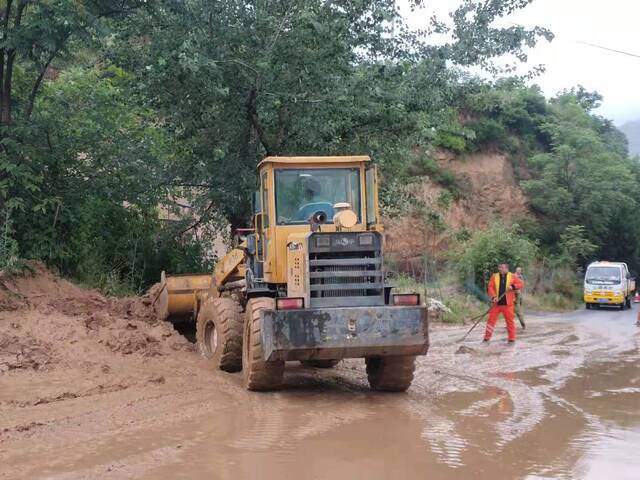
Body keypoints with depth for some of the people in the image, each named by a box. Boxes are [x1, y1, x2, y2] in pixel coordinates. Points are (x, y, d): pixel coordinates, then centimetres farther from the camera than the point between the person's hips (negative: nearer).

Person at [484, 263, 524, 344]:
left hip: (507, 304, -1)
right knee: (491, 320, 0)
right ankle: (487, 338, 8)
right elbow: (490, 287, -1)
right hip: (496, 303, 1)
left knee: (510, 321, 2)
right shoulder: (494, 276, 6)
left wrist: (513, 286, -18)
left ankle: (512, 339, 12)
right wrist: (493, 296, -17)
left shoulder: (512, 276, 3)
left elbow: (521, 284, 0)